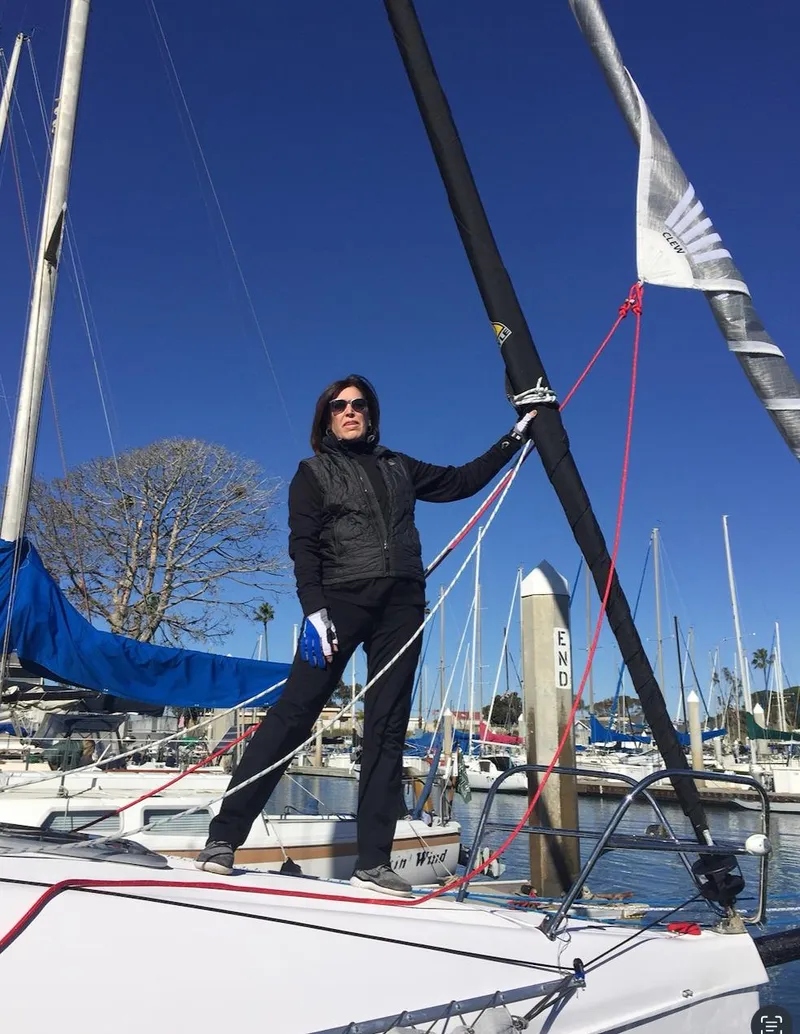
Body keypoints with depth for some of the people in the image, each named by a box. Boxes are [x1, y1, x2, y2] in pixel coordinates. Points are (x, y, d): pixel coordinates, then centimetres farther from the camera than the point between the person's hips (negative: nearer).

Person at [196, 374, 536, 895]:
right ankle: (225, 836, -5)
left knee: (388, 729, -1)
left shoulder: (398, 466, 22)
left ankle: (373, 863, 3)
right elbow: (303, 546, -1)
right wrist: (314, 610, -15)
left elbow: (461, 481, 28)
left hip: (402, 604, 4)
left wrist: (514, 438, 24)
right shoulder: (314, 472, 11)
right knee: (295, 711, -13)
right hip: (341, 599, -4)